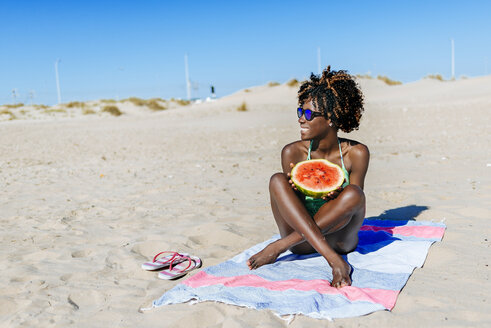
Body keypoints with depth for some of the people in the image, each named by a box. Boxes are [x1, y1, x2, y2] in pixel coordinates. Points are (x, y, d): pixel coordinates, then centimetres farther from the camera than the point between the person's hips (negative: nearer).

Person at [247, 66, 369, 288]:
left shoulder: (356, 153, -6)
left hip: (339, 238, -1)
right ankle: (334, 261, -33)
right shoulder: (293, 152, -4)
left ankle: (280, 246, -23)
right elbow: (295, 204, 0)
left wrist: (337, 198, -25)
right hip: (301, 242, 1)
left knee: (353, 193, -29)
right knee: (277, 180, -22)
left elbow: (354, 202, -2)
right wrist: (293, 189, -24)